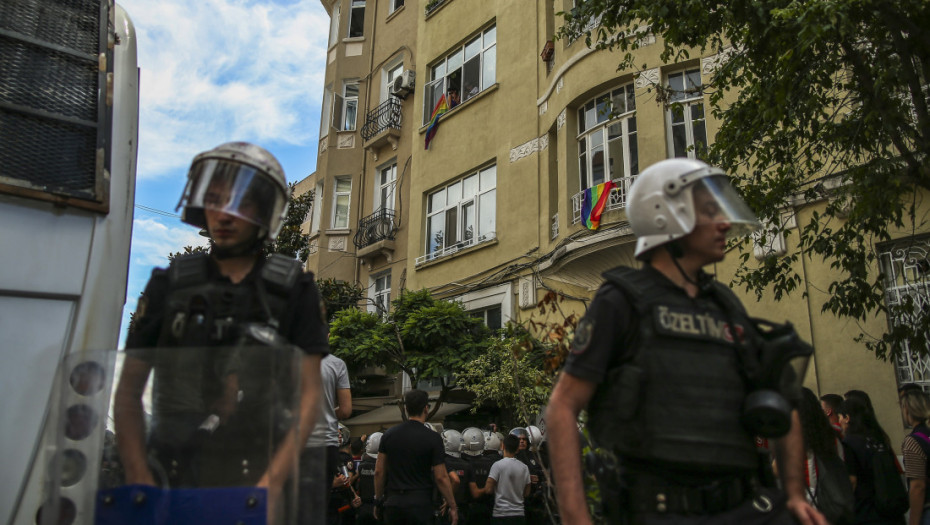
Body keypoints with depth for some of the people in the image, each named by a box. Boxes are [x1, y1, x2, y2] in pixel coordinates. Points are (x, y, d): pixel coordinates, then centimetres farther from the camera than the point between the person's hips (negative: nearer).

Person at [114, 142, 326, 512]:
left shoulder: (293, 290, 1)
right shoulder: (169, 285, 7)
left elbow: (309, 395, -4)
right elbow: (129, 390, 7)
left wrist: (273, 481, -14)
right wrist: (139, 479, -4)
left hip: (259, 473, -1)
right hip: (180, 475, 2)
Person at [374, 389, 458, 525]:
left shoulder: (389, 434, 3)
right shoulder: (432, 438, -8)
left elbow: (379, 472, 6)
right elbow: (441, 477, -9)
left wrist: (378, 501, 16)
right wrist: (452, 506, 0)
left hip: (393, 503, 4)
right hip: (420, 503, -4)